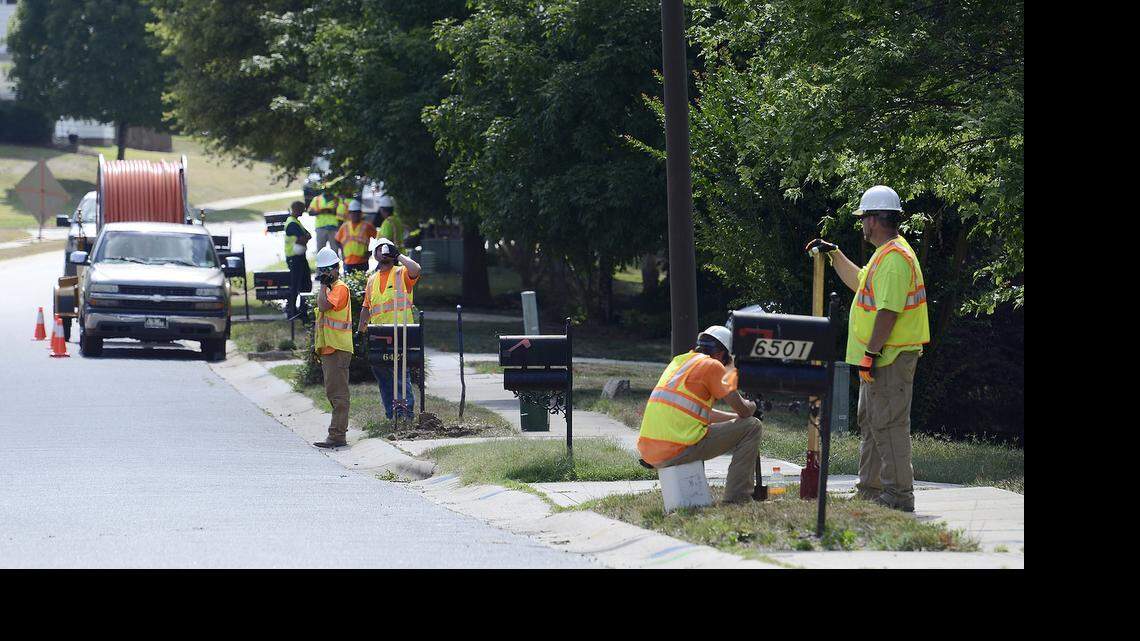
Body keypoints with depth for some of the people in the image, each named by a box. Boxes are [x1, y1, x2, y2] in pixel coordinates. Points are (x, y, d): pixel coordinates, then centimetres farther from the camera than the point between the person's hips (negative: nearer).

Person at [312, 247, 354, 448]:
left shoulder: (340, 288, -11)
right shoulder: (328, 289, 20)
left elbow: (324, 305, -27)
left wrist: (324, 285, -14)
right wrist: (315, 342, 22)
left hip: (338, 348, -10)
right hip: (327, 348, 10)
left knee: (337, 392, -11)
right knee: (332, 392, 13)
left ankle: (337, 435, -12)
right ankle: (339, 433, 18)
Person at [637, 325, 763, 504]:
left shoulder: (678, 361, 23)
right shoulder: (712, 365, -2)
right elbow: (744, 411, -3)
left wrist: (736, 416, 33)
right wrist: (751, 406, 20)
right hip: (676, 451, -8)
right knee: (751, 426, 2)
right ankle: (737, 499, -1)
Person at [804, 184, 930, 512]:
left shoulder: (894, 258, -19)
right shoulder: (886, 254, 16)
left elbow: (889, 311, -25)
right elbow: (858, 282, 34)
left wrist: (870, 354, -24)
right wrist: (834, 254, 32)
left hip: (890, 358, -11)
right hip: (880, 358, 11)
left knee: (889, 424, -9)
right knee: (870, 423, 17)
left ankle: (899, 494, -7)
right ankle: (869, 490, 24)